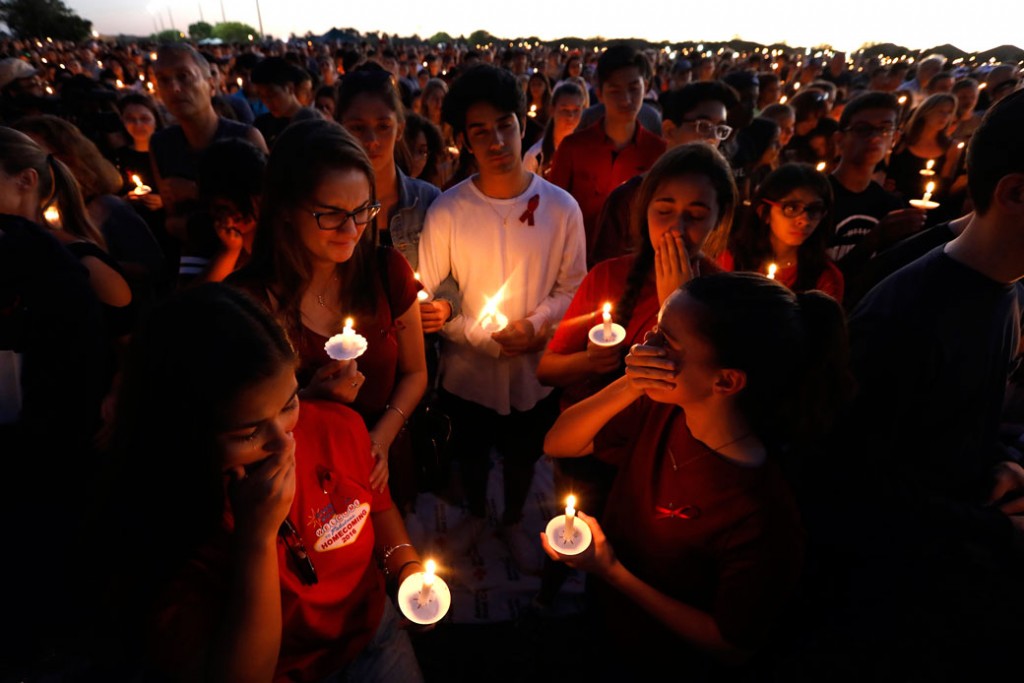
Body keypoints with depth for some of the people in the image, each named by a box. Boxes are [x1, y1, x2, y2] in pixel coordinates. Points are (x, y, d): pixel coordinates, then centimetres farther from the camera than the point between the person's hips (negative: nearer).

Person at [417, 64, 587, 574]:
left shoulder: (561, 207, -12)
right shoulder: (446, 211, -14)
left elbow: (572, 286, -4)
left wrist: (536, 323, -20)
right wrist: (484, 335, -18)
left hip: (535, 367, 1)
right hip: (467, 368, 0)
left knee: (522, 455, 24)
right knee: (470, 453, 24)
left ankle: (512, 522, 54)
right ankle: (475, 515, 56)